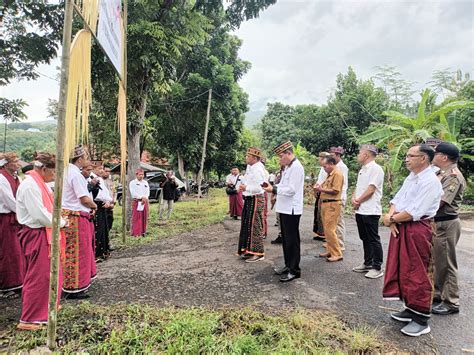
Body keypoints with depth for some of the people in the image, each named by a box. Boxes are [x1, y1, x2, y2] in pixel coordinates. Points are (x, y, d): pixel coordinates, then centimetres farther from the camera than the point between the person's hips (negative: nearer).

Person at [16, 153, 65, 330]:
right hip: (36, 235, -10)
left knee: (50, 271, 20)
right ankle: (28, 319, 12)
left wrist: (59, 219, -1)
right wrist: (61, 222, -11)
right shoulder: (30, 185, -20)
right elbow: (40, 215, -24)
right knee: (38, 275, -1)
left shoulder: (39, 183, 9)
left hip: (44, 234, 10)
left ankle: (46, 305, 39)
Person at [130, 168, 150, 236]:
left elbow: (147, 192, 7)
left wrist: (145, 198, -11)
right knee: (136, 218, -6)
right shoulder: (133, 182, 0)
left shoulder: (145, 182, 16)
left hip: (145, 202, 5)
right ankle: (136, 233, -3)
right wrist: (141, 197, -17)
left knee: (144, 218, 7)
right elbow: (133, 193, -11)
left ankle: (143, 231, 16)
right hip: (137, 202, -5)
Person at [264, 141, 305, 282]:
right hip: (285, 208, 10)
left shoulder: (296, 167, -16)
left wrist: (274, 189, -19)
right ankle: (288, 265, 30)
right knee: (286, 238, 17)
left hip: (291, 209, -10)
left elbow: (291, 190, -22)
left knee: (292, 240, -1)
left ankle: (294, 270, 11)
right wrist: (273, 187, 2)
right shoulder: (288, 167, 14)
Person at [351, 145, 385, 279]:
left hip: (370, 211, -9)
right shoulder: (362, 169, 17)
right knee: (365, 239, 16)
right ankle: (367, 263, 28)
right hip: (360, 210, 9)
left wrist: (358, 201, -8)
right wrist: (354, 199, -2)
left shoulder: (375, 169, -13)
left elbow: (370, 190, -19)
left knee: (373, 240, -1)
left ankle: (377, 268, 9)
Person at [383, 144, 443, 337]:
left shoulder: (430, 181, -16)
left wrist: (392, 219, -9)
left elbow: (414, 212, -22)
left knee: (417, 275, 0)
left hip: (418, 230, -9)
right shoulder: (410, 178, 14)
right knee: (403, 271, 16)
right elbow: (396, 200, 12)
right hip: (400, 228, 9)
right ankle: (410, 309, 31)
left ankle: (421, 320, 13)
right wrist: (391, 216, -7)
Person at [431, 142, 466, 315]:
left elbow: (438, 202, -23)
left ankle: (451, 302, 14)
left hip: (445, 224, -9)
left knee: (445, 264, 1)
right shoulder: (441, 173, 14)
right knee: (435, 262, 18)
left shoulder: (453, 176, -16)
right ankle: (437, 295, 32)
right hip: (435, 223, 9)